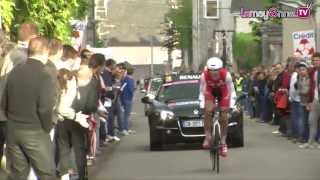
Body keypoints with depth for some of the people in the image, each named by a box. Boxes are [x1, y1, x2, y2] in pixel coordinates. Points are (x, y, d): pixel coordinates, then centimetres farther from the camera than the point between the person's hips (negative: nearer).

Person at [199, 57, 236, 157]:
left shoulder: (226, 75, -34)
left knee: (224, 117, -6)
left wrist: (231, 106, -23)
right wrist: (202, 106, -22)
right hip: (210, 91, 0)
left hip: (223, 91, 0)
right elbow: (202, 92, -19)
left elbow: (231, 91, -21)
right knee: (208, 110, -26)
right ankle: (208, 137, -14)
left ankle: (223, 142, 9)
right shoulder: (204, 75, -32)